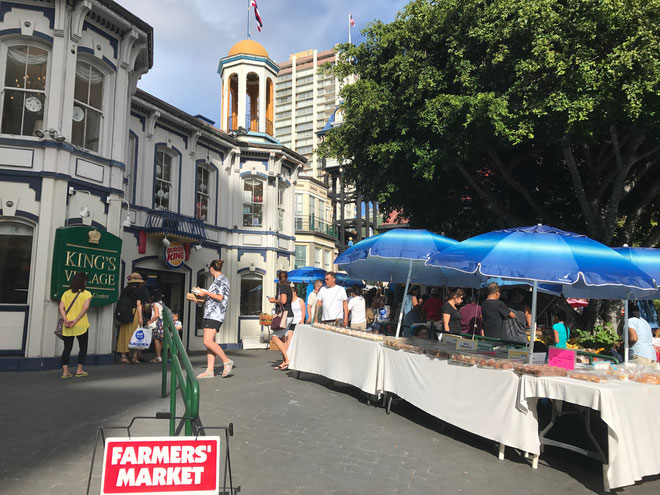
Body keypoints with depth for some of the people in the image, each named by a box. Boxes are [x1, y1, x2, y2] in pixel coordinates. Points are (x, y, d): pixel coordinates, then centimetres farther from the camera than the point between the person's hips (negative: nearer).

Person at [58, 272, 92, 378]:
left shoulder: (66, 293, 9)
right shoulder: (87, 294, -3)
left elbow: (61, 307, -1)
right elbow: (85, 308, -15)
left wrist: (65, 320, -8)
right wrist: (76, 320, -15)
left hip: (67, 326, 3)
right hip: (81, 326, -3)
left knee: (67, 348, 9)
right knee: (83, 347, 12)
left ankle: (65, 371, 5)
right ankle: (79, 370, 12)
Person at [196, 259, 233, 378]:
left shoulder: (222, 280, -8)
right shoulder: (216, 280, 20)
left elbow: (220, 297, -16)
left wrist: (205, 293, -7)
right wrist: (203, 298, 32)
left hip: (215, 315, -10)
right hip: (210, 314, 10)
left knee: (208, 341, -16)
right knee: (210, 342, 5)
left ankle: (226, 361, -5)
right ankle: (210, 370, 5)